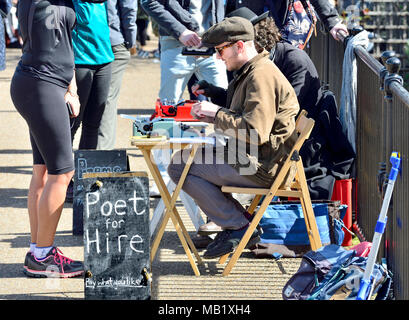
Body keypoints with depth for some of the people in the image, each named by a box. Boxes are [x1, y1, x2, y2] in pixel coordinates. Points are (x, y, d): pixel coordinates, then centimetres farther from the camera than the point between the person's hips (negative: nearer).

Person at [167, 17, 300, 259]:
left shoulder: (262, 76, -19)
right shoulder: (250, 72, 16)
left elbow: (254, 132, -27)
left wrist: (217, 113, -16)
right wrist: (209, 114, 8)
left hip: (262, 167, -11)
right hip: (251, 159, 11)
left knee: (180, 167, -12)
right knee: (181, 159, 17)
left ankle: (240, 227, -8)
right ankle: (240, 220, 9)